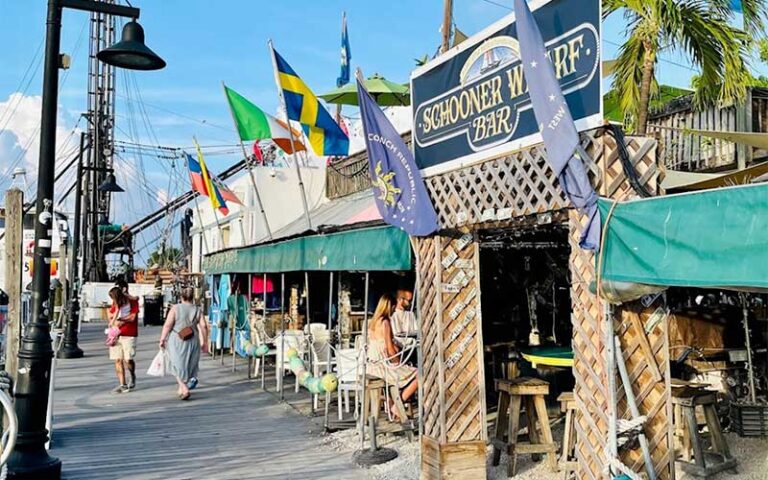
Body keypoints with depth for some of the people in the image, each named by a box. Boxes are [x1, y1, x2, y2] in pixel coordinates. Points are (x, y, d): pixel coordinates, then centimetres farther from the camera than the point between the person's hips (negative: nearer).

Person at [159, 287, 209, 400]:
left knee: (178, 365, 5)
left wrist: (162, 339, -1)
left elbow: (167, 325, -10)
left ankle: (184, 389, -8)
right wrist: (204, 342, 5)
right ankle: (181, 388, 22)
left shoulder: (176, 308, -5)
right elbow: (203, 326, -2)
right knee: (189, 365, 17)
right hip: (193, 341, 3)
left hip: (177, 340, -3)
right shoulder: (197, 310, 3)